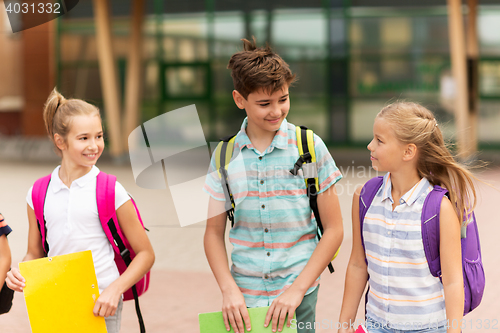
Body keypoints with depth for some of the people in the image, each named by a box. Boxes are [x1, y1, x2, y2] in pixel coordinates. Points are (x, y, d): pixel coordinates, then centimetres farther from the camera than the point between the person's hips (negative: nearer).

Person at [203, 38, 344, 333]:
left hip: (298, 297, -1)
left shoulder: (310, 147, -4)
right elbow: (214, 232, 8)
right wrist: (229, 290, -6)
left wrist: (297, 289, -9)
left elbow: (334, 229, -2)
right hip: (244, 299, 2)